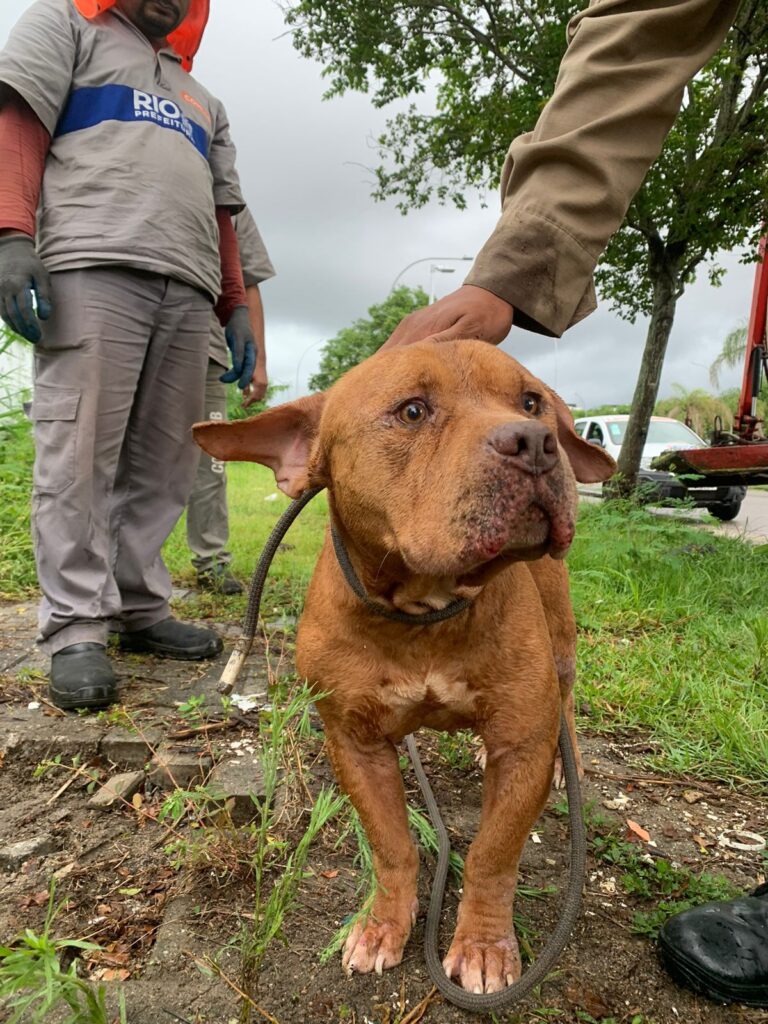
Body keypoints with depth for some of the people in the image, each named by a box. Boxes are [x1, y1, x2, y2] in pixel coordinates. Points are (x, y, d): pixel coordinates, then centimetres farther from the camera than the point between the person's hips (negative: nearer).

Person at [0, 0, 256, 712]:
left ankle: (140, 610, 5)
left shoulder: (204, 102, 36)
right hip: (94, 265, -5)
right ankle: (76, 631, -8)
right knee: (80, 455, -12)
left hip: (190, 292, 5)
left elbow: (220, 214, 29)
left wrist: (236, 311, 16)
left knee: (160, 466, -2)